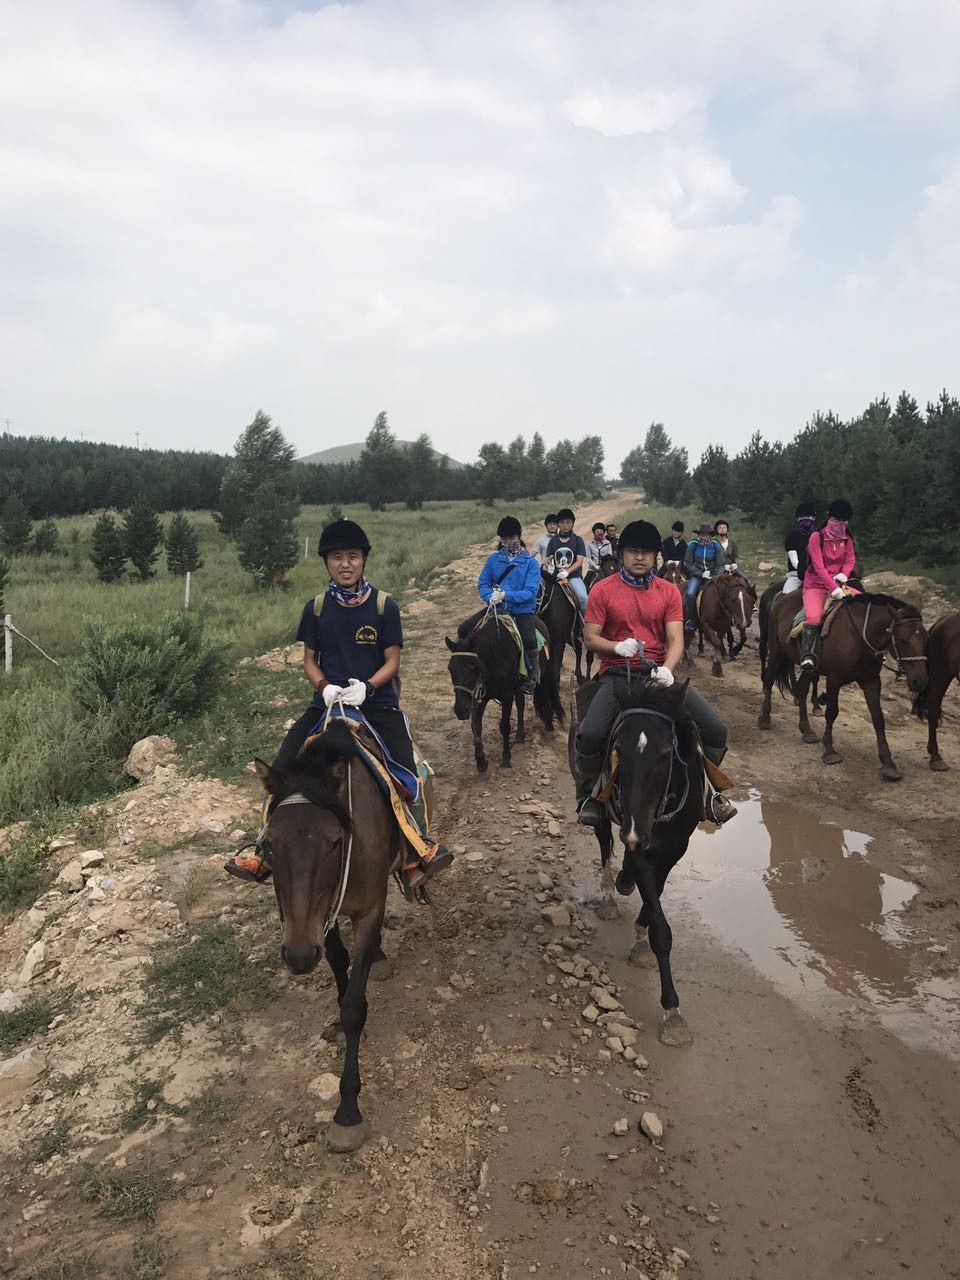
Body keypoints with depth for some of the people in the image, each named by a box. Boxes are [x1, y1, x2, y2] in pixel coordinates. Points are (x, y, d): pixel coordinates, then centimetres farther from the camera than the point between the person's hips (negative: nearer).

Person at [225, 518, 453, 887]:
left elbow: (392, 662, -1)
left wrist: (366, 687, -19)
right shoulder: (316, 608, 5)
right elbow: (309, 661, 9)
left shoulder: (384, 605, -2)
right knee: (282, 768, -10)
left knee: (405, 770, -21)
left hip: (377, 701, -2)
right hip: (328, 702, 3)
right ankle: (267, 849, 6)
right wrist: (324, 687, -12)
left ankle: (418, 847, -4)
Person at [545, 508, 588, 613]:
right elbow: (548, 558, 11)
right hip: (557, 576, 3)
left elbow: (579, 561, -5)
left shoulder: (577, 540, 4)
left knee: (582, 597, -28)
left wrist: (567, 572, -20)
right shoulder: (553, 541, 12)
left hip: (574, 576, -3)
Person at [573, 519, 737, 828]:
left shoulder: (669, 591, 8)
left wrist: (667, 669, -22)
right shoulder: (603, 590, 2)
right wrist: (617, 646, -20)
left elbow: (675, 639, -2)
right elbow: (590, 638, 1)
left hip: (658, 672, 2)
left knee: (715, 729, -13)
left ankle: (707, 790, 15)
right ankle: (588, 796, 0)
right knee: (590, 734, -29)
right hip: (616, 673, -2)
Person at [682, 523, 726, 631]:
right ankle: (691, 619, -8)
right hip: (697, 574, -1)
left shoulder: (716, 546, -1)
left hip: (712, 575, 1)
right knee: (690, 594, -26)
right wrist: (701, 574, -13)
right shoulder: (692, 545, -3)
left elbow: (720, 565, 2)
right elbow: (688, 564, -3)